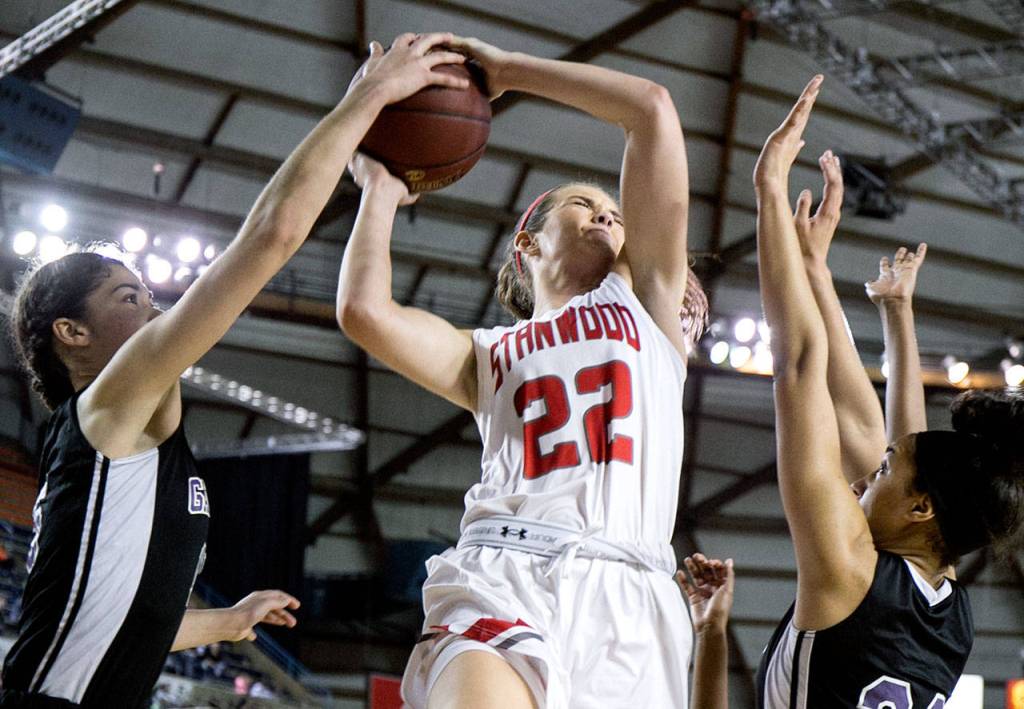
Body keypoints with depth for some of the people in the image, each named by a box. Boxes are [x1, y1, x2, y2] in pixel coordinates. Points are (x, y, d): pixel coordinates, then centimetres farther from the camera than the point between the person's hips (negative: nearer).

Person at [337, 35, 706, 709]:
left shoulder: (644, 299, 26)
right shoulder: (489, 355, 26)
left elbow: (653, 109, 20)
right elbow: (366, 310, 6)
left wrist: (508, 68, 25)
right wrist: (381, 189, 21)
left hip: (627, 601, 2)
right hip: (502, 579, -1)